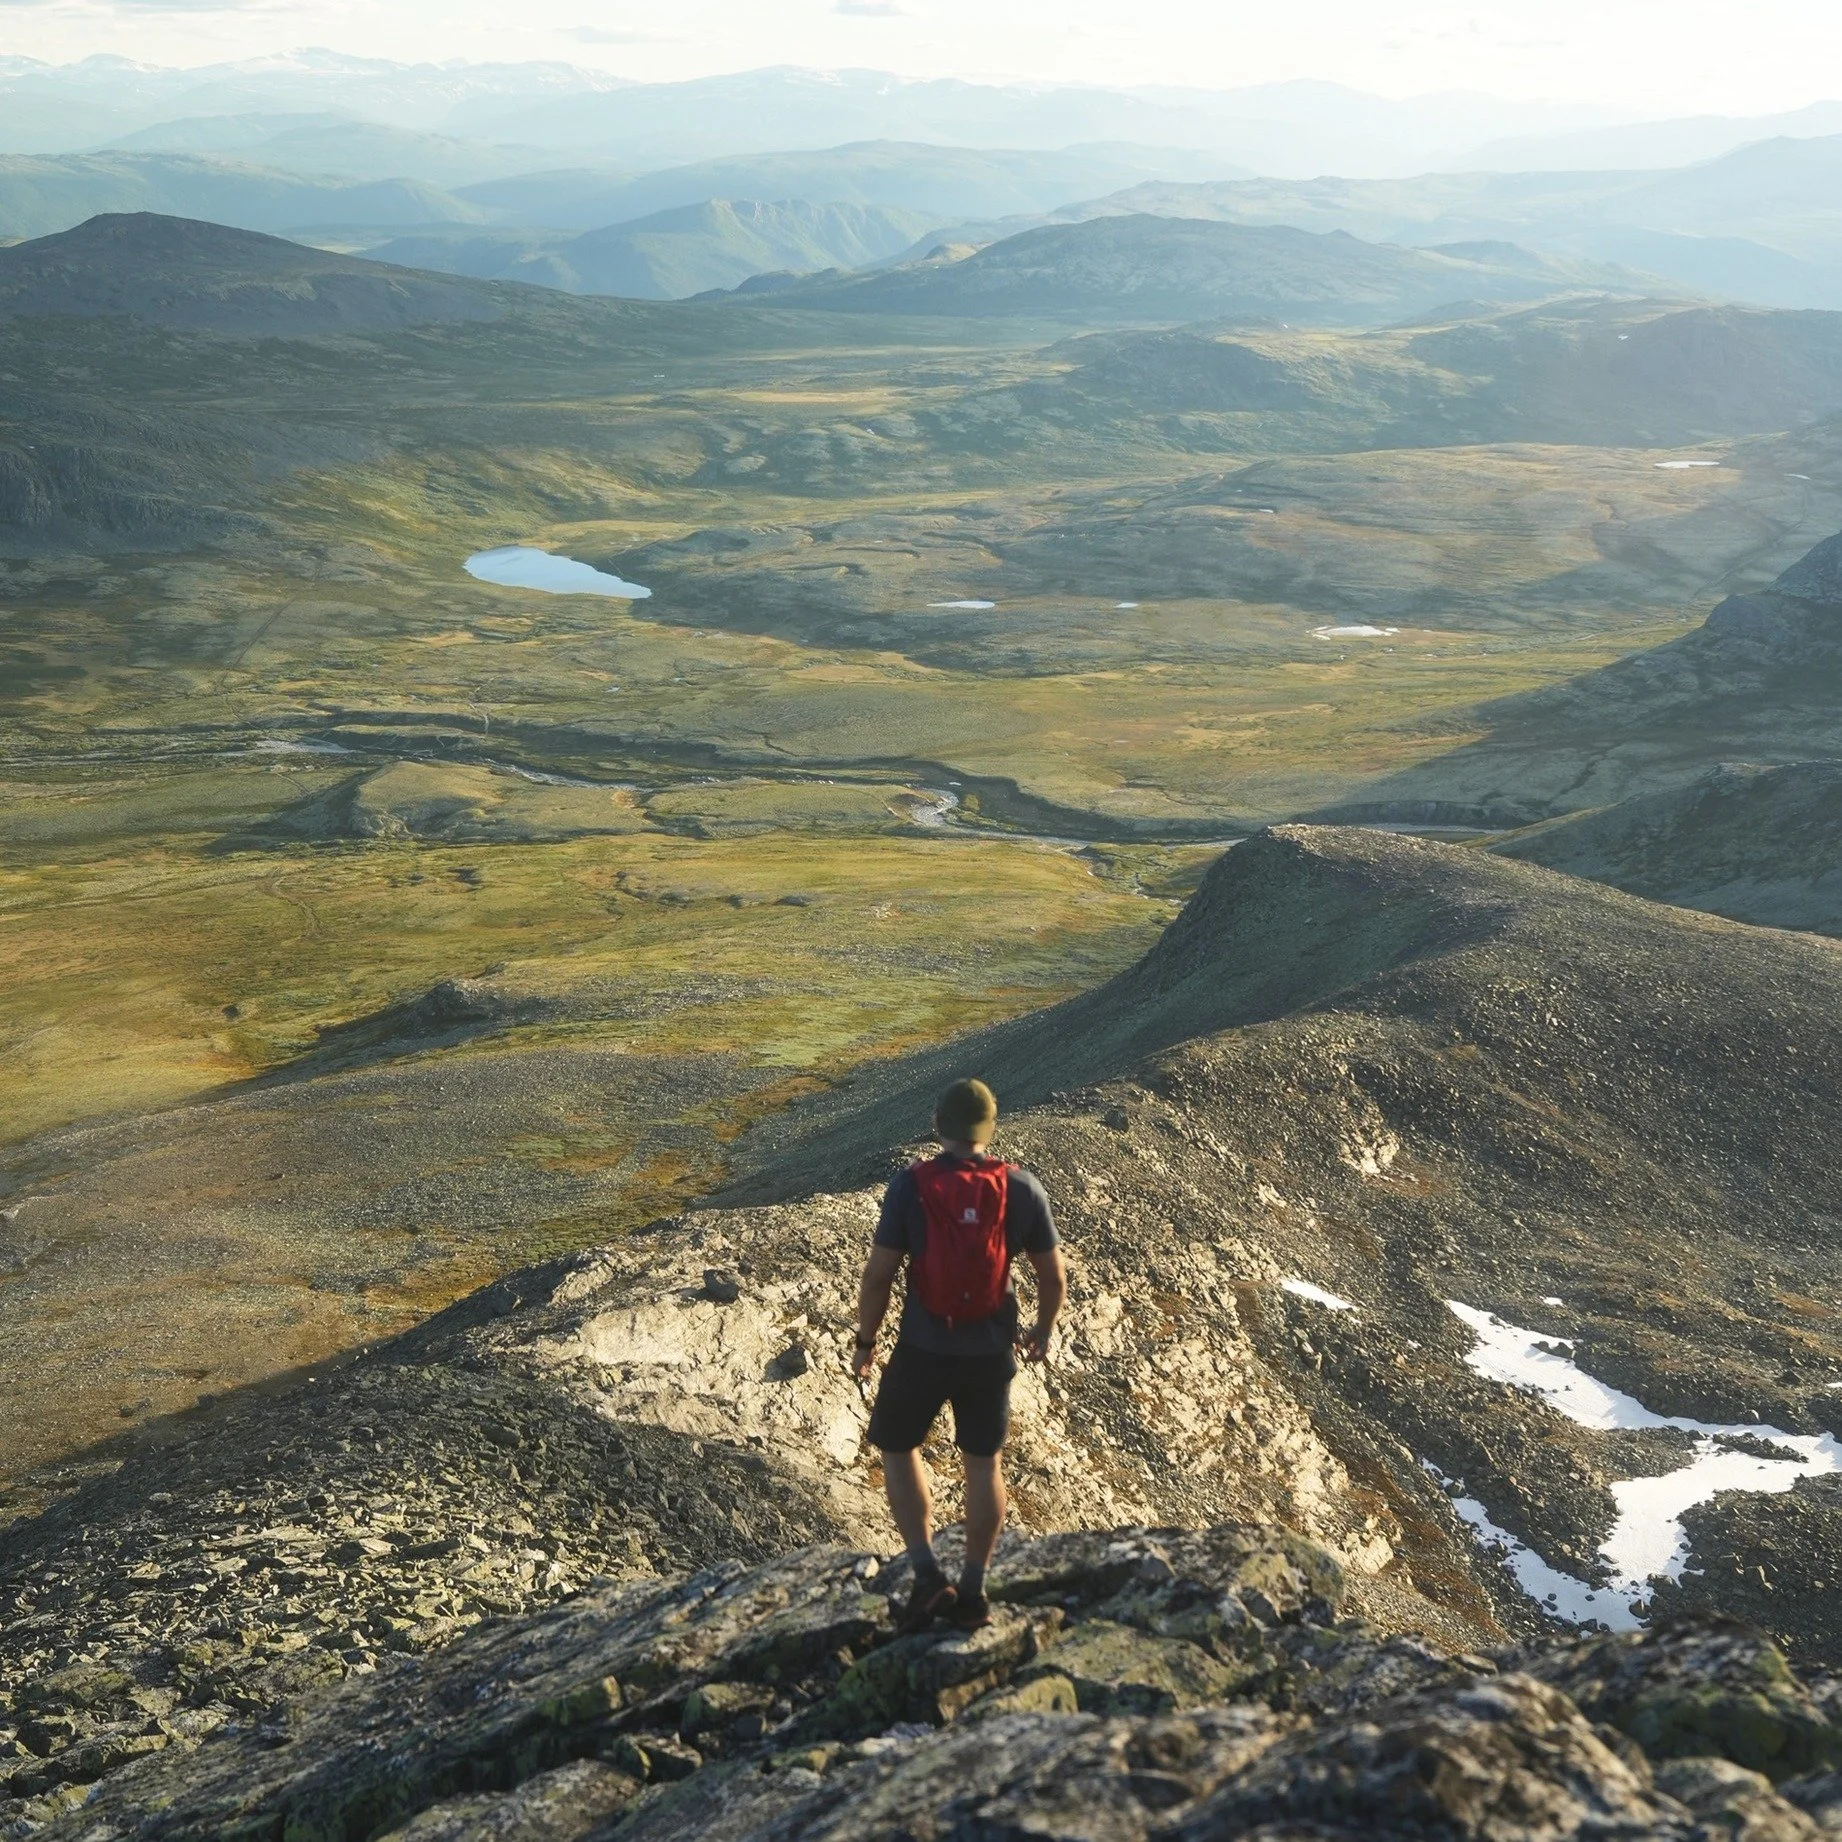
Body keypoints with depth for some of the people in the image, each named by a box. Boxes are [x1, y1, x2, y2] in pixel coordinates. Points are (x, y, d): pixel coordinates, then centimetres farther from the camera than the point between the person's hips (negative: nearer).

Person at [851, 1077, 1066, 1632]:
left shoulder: (910, 1186, -15)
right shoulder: (1020, 1188, -8)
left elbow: (878, 1275, -14)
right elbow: (1053, 1275, -2)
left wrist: (865, 1341, 2)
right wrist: (1044, 1329, 17)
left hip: (924, 1348, -2)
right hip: (990, 1351, 2)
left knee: (897, 1448, 21)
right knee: (983, 1462, 20)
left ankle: (928, 1575, 10)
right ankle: (972, 1593, 26)